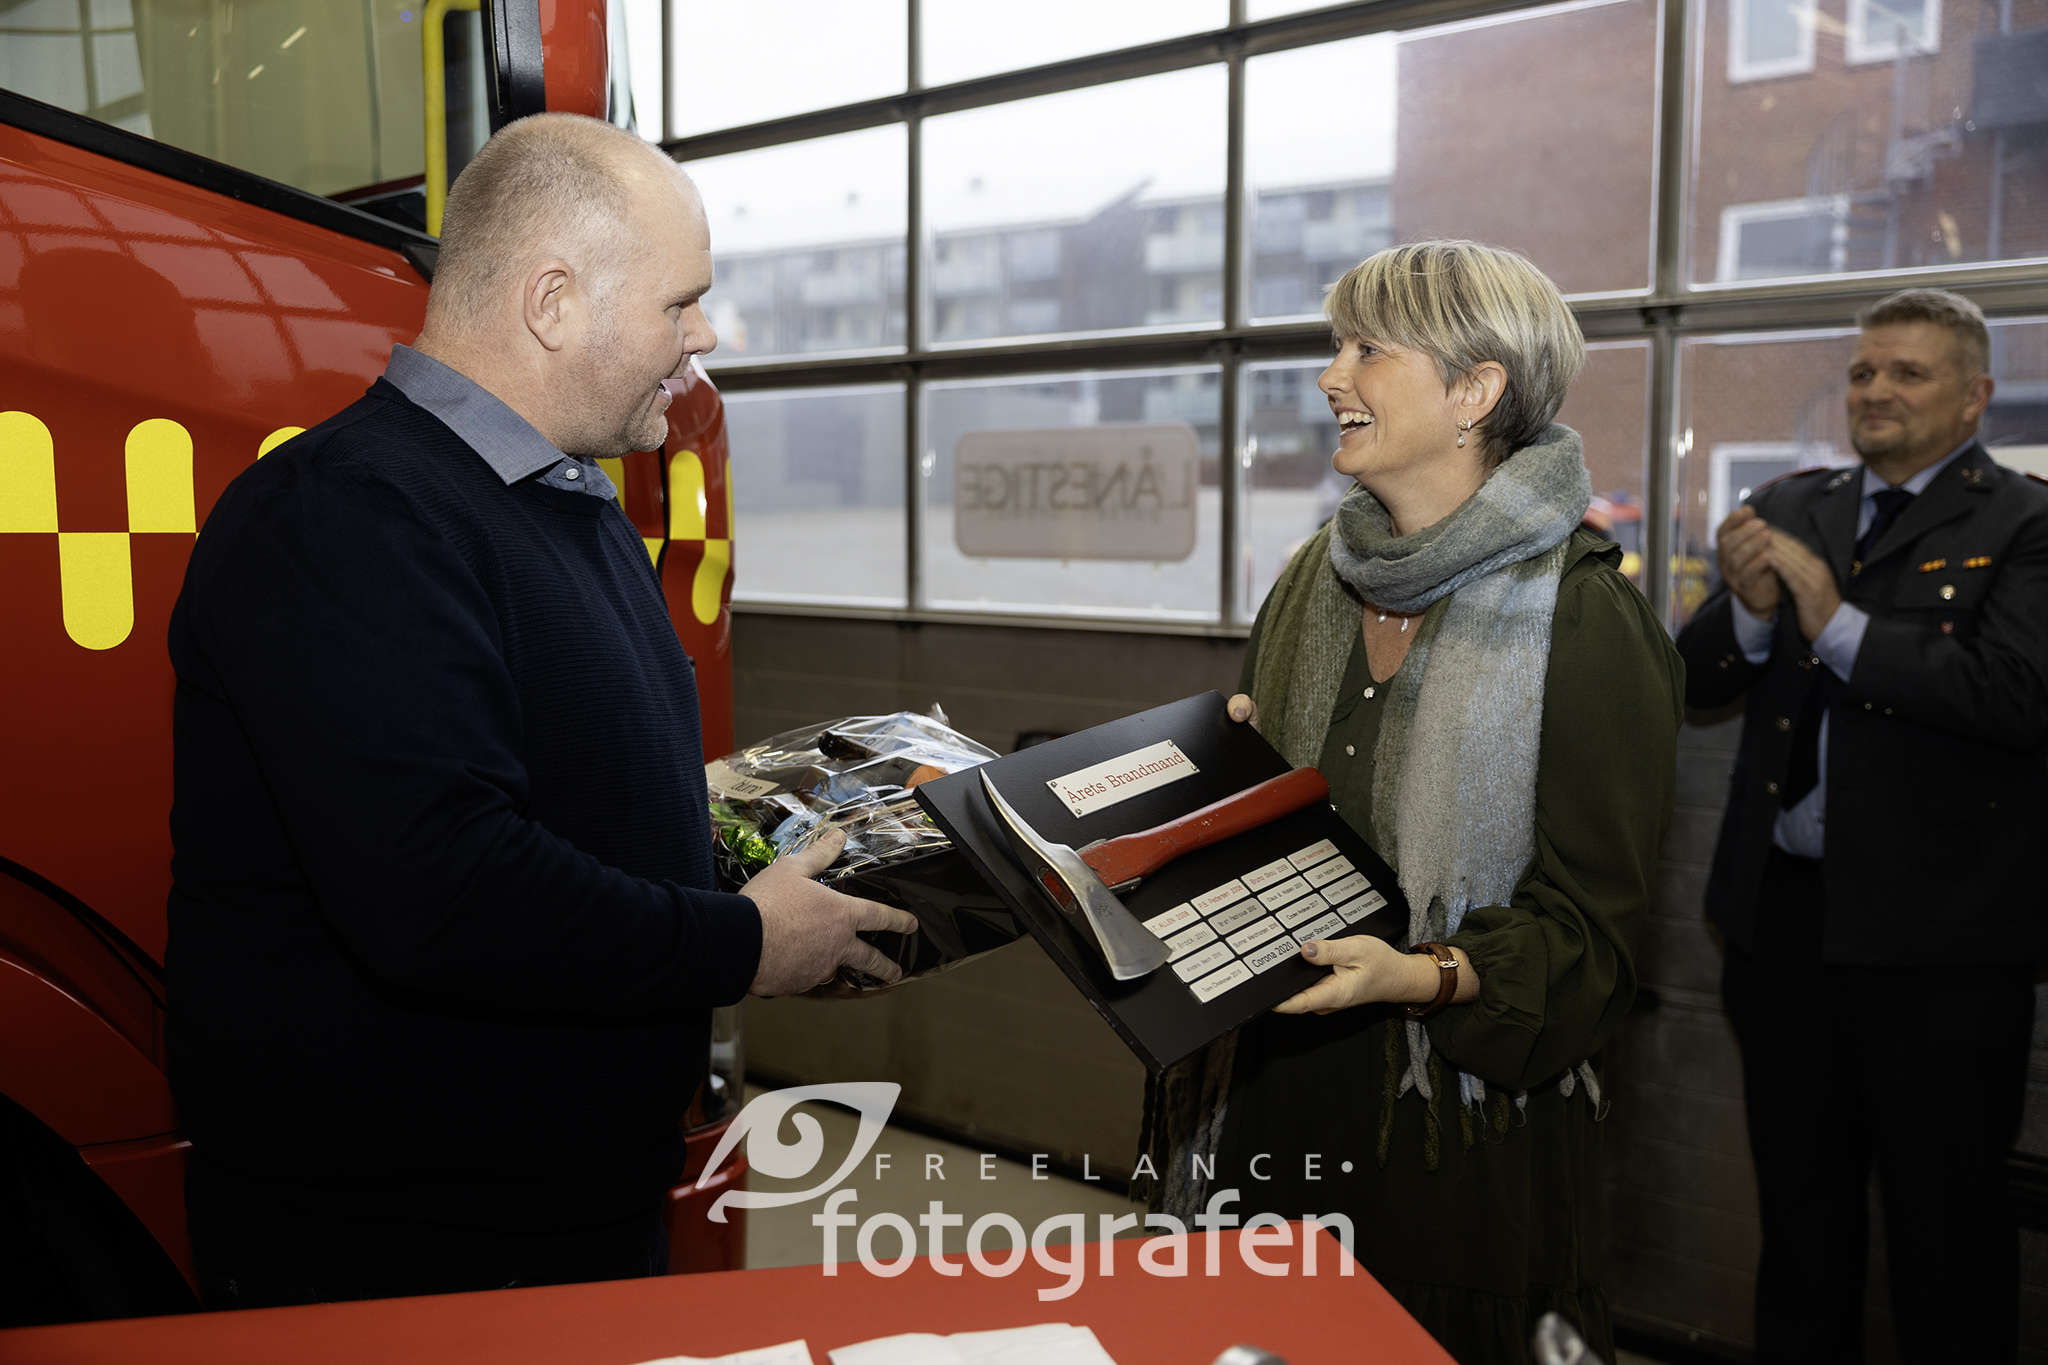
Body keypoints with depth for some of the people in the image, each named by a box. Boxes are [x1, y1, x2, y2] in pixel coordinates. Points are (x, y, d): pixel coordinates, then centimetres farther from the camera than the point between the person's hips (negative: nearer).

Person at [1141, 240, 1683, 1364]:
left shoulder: (1587, 619, -12)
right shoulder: (1316, 581, 7)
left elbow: (1589, 932, -12)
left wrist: (1424, 975, -27)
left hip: (1456, 1119, -5)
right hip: (1274, 1092, 6)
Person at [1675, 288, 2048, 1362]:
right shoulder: (1789, 509, 10)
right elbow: (1698, 683, 6)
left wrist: (1839, 625, -21)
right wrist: (1750, 611, -14)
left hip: (1936, 941, -5)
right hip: (1785, 913, 5)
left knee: (1945, 1220, 9)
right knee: (1798, 1209, 20)